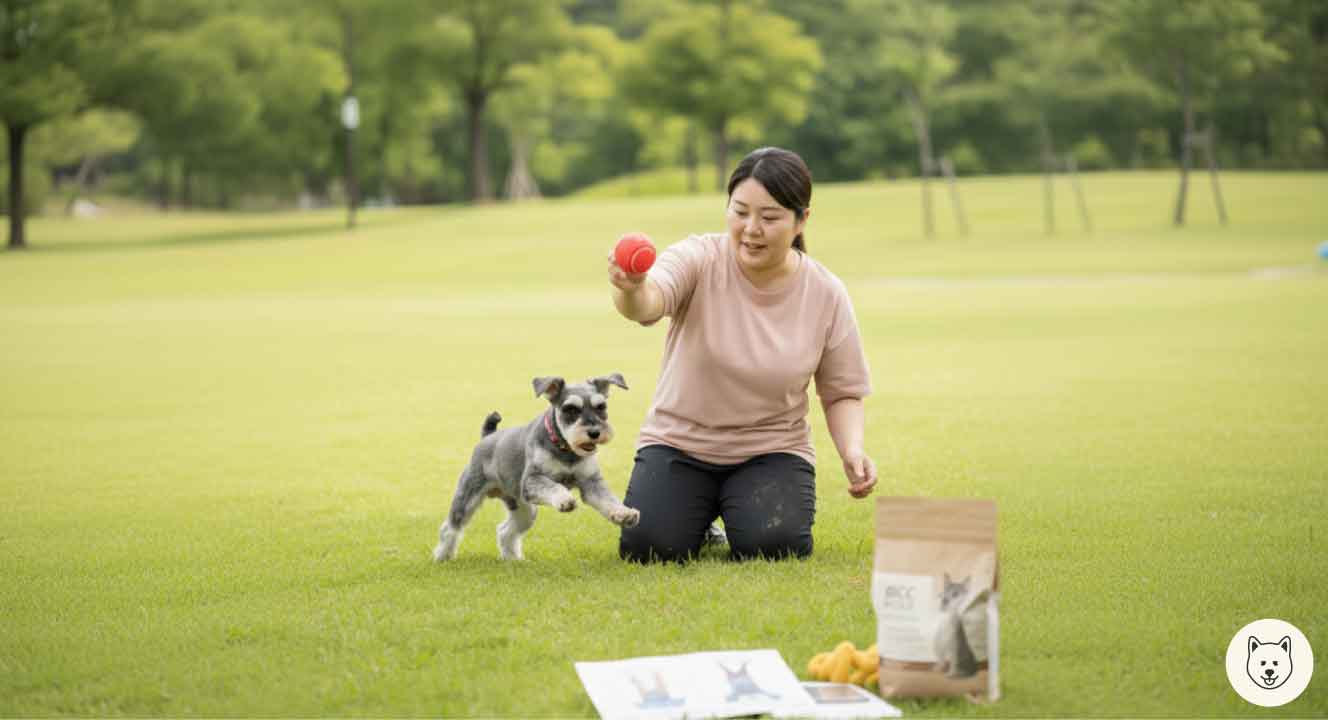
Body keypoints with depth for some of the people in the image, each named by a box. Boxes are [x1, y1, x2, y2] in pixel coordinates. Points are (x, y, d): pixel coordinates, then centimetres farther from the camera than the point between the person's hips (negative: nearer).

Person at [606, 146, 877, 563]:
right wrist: (631, 289, -63)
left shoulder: (826, 295, -9)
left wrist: (852, 451, -18)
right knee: (649, 545, -22)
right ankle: (700, 514, 14)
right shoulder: (699, 260, -16)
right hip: (679, 444, 0)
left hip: (772, 452, 0)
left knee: (770, 546, -26)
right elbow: (648, 303, -38)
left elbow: (842, 394, 2)